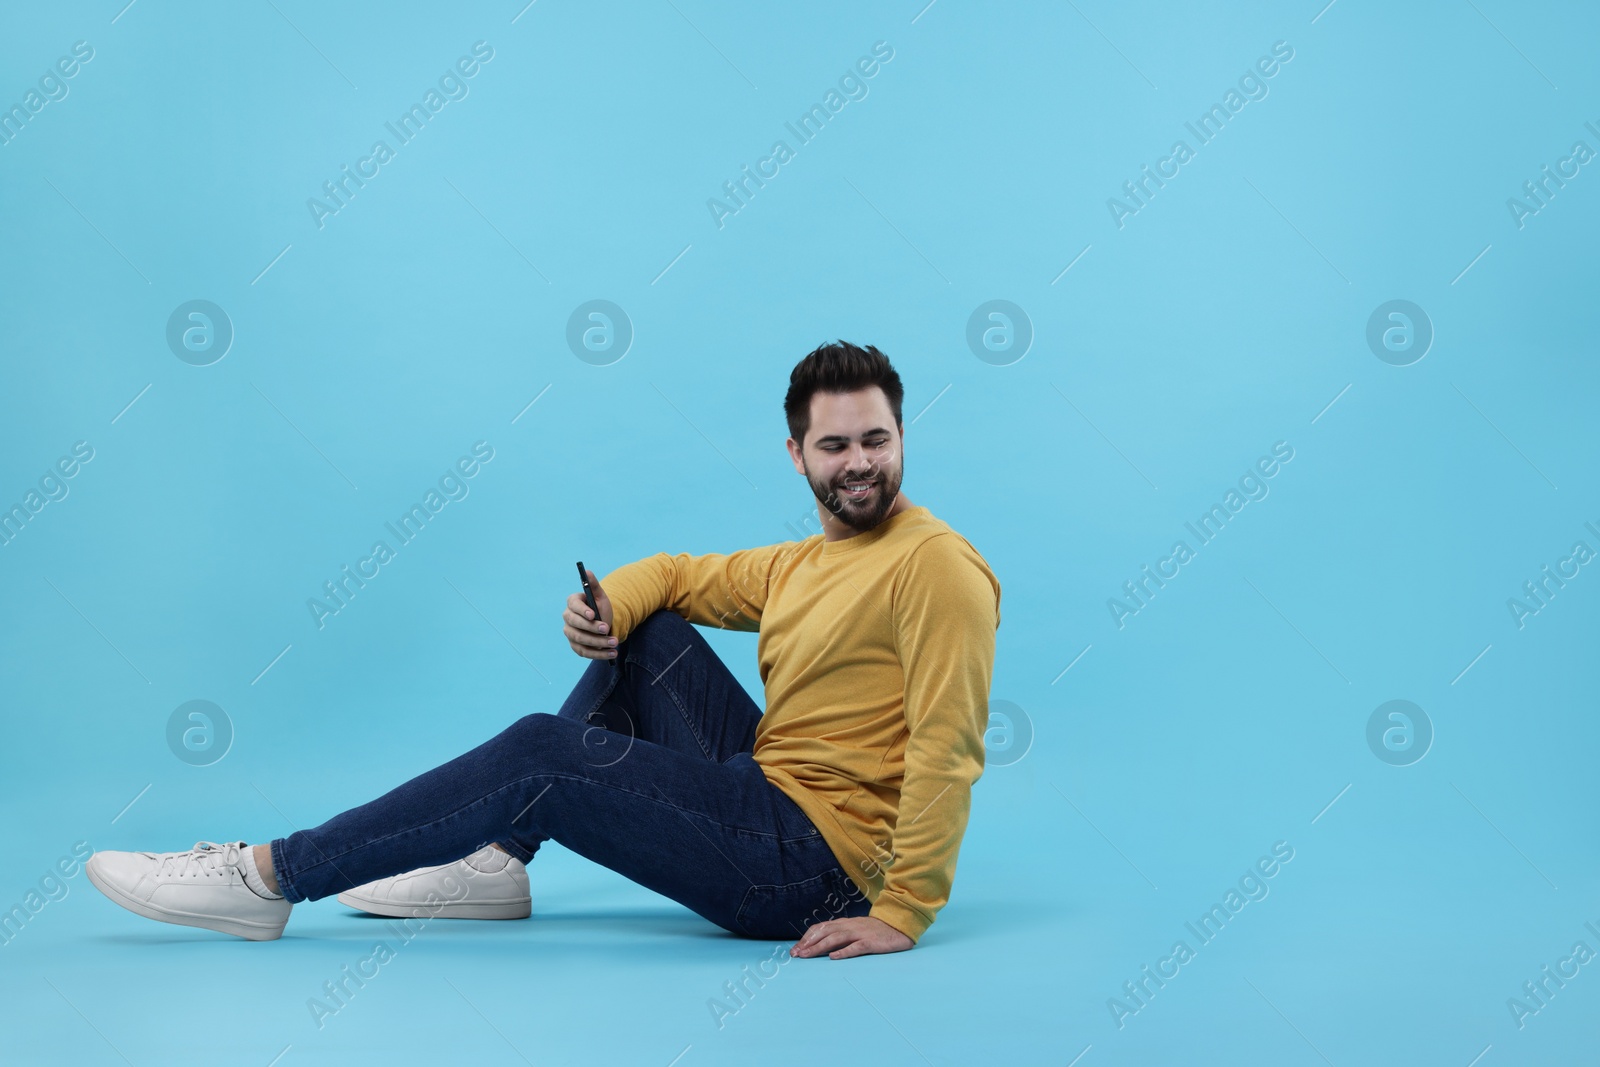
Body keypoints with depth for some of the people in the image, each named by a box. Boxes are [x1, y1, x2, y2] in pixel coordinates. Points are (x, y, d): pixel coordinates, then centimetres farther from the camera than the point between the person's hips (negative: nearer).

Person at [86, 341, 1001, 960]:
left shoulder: (935, 565, -13)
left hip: (816, 869, -8)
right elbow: (676, 573, 22)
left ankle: (273, 878, -6)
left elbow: (949, 748, -21)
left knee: (541, 752, -15)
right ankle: (497, 862, 8)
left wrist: (904, 915, -26)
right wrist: (607, 606, -2)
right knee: (645, 628, 10)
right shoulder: (798, 563, 14)